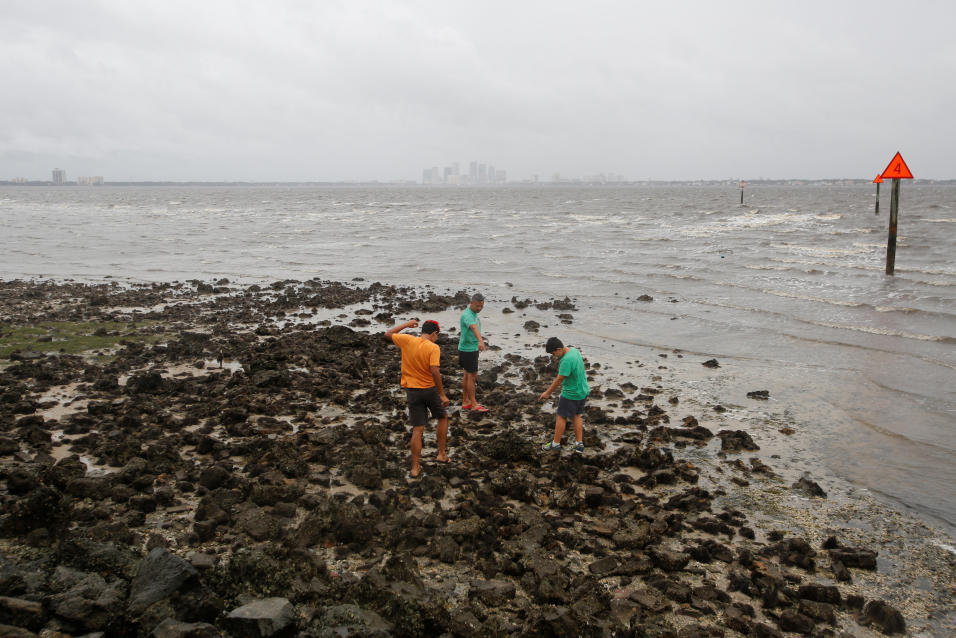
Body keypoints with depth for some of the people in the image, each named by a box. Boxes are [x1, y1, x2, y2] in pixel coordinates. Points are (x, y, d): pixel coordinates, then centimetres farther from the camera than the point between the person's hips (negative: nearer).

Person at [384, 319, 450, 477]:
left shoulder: (407, 340, -3)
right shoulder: (433, 348, -14)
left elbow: (387, 334, 13)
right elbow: (434, 372, -22)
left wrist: (406, 325, 20)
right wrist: (442, 394, -17)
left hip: (412, 391, 3)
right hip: (430, 390, -3)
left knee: (417, 429, 6)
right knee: (443, 418, 24)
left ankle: (415, 468, 6)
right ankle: (441, 454, 26)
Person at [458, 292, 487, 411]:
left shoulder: (474, 313, 8)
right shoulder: (467, 315, -25)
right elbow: (474, 328, -44)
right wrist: (480, 341, -60)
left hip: (473, 348, 10)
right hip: (468, 349, -10)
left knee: (467, 375, 15)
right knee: (472, 376, -3)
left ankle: (465, 402, 23)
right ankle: (474, 404, 5)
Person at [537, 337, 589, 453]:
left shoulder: (566, 360, -29)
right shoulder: (574, 350, -1)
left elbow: (559, 379, -21)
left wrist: (547, 393, -11)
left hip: (571, 394, -9)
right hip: (583, 391, 9)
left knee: (561, 417, 7)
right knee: (576, 416, 19)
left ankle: (556, 443, 19)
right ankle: (579, 443, 24)